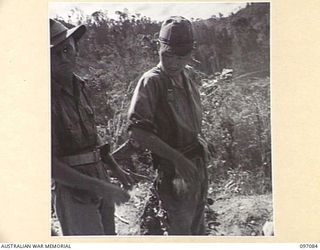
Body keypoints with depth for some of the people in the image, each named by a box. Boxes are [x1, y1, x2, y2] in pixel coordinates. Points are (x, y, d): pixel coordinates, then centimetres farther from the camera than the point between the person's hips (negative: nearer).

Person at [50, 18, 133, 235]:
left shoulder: (80, 87, 4)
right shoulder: (51, 97, -20)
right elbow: (50, 164, -23)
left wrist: (116, 169, 19)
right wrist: (101, 188, -24)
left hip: (101, 183, 8)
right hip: (75, 193, -8)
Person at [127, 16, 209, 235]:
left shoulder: (190, 75, 5)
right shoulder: (152, 82, -17)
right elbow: (137, 131, -23)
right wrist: (176, 158, -26)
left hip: (198, 163, 8)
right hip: (174, 168, -7)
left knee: (198, 227, 21)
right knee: (180, 228, -1)